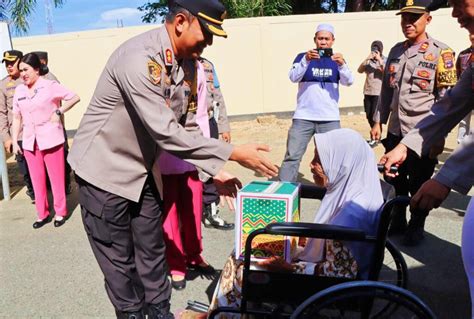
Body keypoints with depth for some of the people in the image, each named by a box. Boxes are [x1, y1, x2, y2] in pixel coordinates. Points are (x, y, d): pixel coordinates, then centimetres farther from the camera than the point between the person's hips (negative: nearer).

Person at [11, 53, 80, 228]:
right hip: (30, 142, 5)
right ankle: (43, 214, 22)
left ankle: (60, 212, 18)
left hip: (51, 139, -4)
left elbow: (75, 97, -3)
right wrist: (14, 142, 8)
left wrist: (58, 112, -11)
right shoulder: (19, 90, 7)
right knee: (37, 180, 10)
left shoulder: (50, 86, -7)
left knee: (56, 178, 4)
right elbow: (16, 117, 11)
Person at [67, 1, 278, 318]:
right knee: (120, 262, 8)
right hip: (105, 172, -7)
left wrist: (214, 171, -2)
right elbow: (166, 134, -32)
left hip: (143, 172, 7)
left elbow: (175, 129, 5)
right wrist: (234, 153, -28)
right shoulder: (140, 57, -27)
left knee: (153, 252, 14)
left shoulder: (179, 63, 1)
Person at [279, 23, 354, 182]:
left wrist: (342, 65, -24)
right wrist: (306, 60, -27)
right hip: (303, 117, -1)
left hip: (330, 118, 2)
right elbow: (293, 77, -11)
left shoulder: (337, 60, 10)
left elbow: (349, 81, -5)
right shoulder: (303, 56, 5)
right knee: (292, 156, -4)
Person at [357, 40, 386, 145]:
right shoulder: (368, 60, 10)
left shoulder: (385, 60, 1)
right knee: (369, 116, 10)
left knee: (375, 115, -9)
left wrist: (380, 60, -16)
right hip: (368, 92, 5)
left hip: (379, 93, -5)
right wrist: (367, 59, -11)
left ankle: (376, 138, 2)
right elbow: (360, 70, -1)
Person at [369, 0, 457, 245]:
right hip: (395, 131, 5)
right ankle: (397, 221, 34)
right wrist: (378, 122, 10)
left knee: (419, 184, 8)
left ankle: (416, 226, 27)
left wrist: (439, 135, -14)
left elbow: (446, 98, -10)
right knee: (395, 182, 15)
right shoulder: (396, 51, 10)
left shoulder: (440, 52, -7)